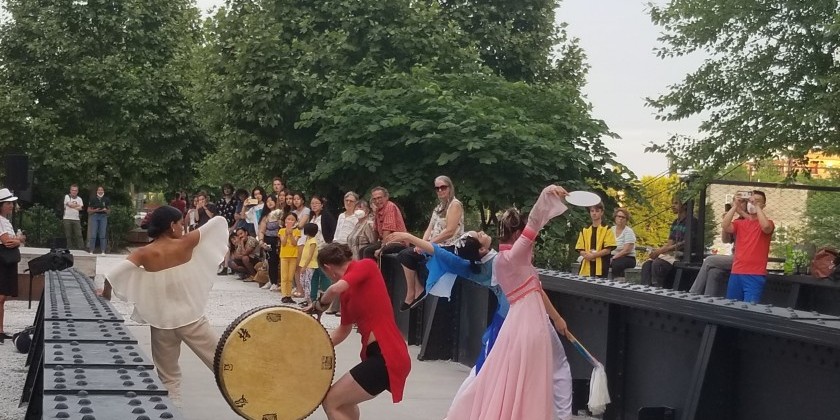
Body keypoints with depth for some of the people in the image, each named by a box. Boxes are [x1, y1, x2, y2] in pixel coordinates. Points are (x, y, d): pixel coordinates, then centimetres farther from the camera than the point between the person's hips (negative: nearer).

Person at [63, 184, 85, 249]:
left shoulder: (79, 199, 13)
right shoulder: (67, 197, 4)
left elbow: (80, 208, -1)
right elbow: (70, 204, -13)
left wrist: (72, 206, -11)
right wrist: (77, 205, -1)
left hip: (76, 219, 2)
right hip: (67, 219, -2)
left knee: (79, 235, -6)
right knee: (68, 235, 1)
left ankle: (81, 248, -10)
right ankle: (70, 248, 6)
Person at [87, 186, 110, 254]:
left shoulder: (106, 200, 9)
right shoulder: (93, 199, 5)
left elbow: (109, 211, 13)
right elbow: (89, 210, 5)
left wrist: (105, 210, -9)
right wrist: (95, 210, -12)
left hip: (103, 216, 1)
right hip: (94, 216, -1)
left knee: (103, 235, -1)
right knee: (93, 234, -6)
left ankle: (103, 251, 1)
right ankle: (91, 251, -3)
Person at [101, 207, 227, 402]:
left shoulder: (143, 253, -7)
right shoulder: (185, 244, -9)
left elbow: (114, 275, -17)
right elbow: (219, 221, -2)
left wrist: (106, 295, 3)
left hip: (161, 323, 2)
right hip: (191, 319, -2)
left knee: (169, 379, 16)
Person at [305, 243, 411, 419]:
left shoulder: (366, 266, -6)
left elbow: (336, 289, -24)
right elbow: (344, 330, 28)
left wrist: (319, 305, -6)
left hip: (386, 356, -9)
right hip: (376, 354, 9)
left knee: (331, 402, -2)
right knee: (343, 399, 26)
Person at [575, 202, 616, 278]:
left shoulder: (607, 230, 3)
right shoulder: (584, 230, 16)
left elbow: (608, 250, -4)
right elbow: (580, 249, 12)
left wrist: (593, 255, -15)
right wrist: (586, 255, -10)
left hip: (601, 268, -4)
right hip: (586, 267, 4)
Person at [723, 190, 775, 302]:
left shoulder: (767, 223, 4)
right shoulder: (739, 223, 13)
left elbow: (765, 227, -20)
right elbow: (725, 226, -6)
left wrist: (757, 206, -13)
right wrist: (735, 206, -5)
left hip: (755, 275, -4)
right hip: (736, 273, 4)